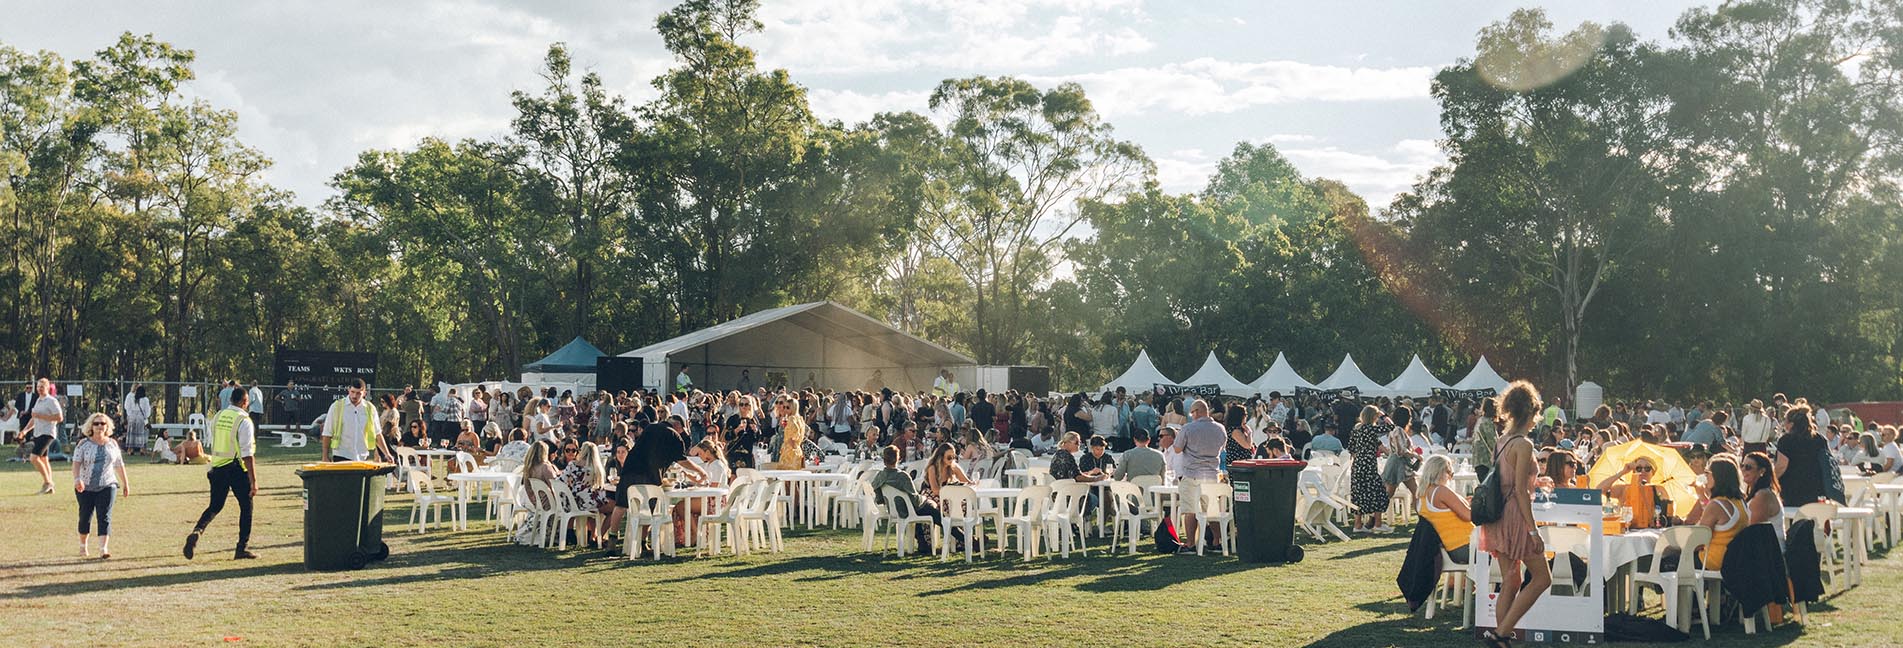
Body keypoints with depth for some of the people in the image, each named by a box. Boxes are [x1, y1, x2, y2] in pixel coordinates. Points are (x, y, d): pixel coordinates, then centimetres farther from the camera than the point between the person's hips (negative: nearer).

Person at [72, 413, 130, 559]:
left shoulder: (112, 444, 7)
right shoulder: (83, 444, -2)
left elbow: (119, 465, 15)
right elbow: (76, 463, -12)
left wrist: (125, 483, 18)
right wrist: (77, 479, -30)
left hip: (107, 486, 1)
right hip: (86, 487, -1)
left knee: (105, 517, -10)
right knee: (85, 517, 8)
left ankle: (104, 548, -17)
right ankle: (83, 546, 30)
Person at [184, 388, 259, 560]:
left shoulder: (217, 416, 6)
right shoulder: (244, 421, -13)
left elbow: (212, 445, 16)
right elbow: (247, 455, -16)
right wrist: (253, 481, -16)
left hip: (217, 467, 5)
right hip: (237, 469, -5)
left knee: (215, 506, 14)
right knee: (246, 506, 10)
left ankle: (197, 531, -13)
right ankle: (241, 549, 12)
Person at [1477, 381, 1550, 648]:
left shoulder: (1502, 440, 10)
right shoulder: (1523, 444, -15)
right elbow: (1520, 490, -18)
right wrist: (1532, 530, -17)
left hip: (1498, 519, 8)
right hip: (1515, 516, -8)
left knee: (1510, 584, 12)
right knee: (1542, 578, 3)